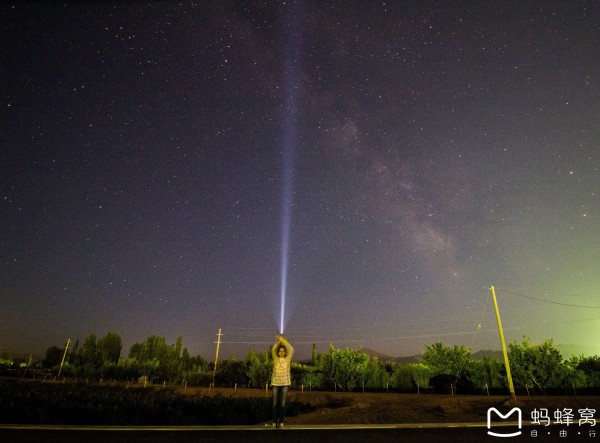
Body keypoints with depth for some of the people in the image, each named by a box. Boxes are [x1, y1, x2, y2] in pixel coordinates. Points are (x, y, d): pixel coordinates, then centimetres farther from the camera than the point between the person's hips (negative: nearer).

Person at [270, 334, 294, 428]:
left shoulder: (287, 359, 5)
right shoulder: (275, 359, 7)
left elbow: (291, 350, -7)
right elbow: (273, 350, -5)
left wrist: (283, 340, -9)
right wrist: (278, 340, -13)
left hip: (285, 383, 0)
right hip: (275, 383, 1)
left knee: (283, 403, 1)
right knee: (275, 403, 2)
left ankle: (281, 422, 6)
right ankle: (275, 421, 6)